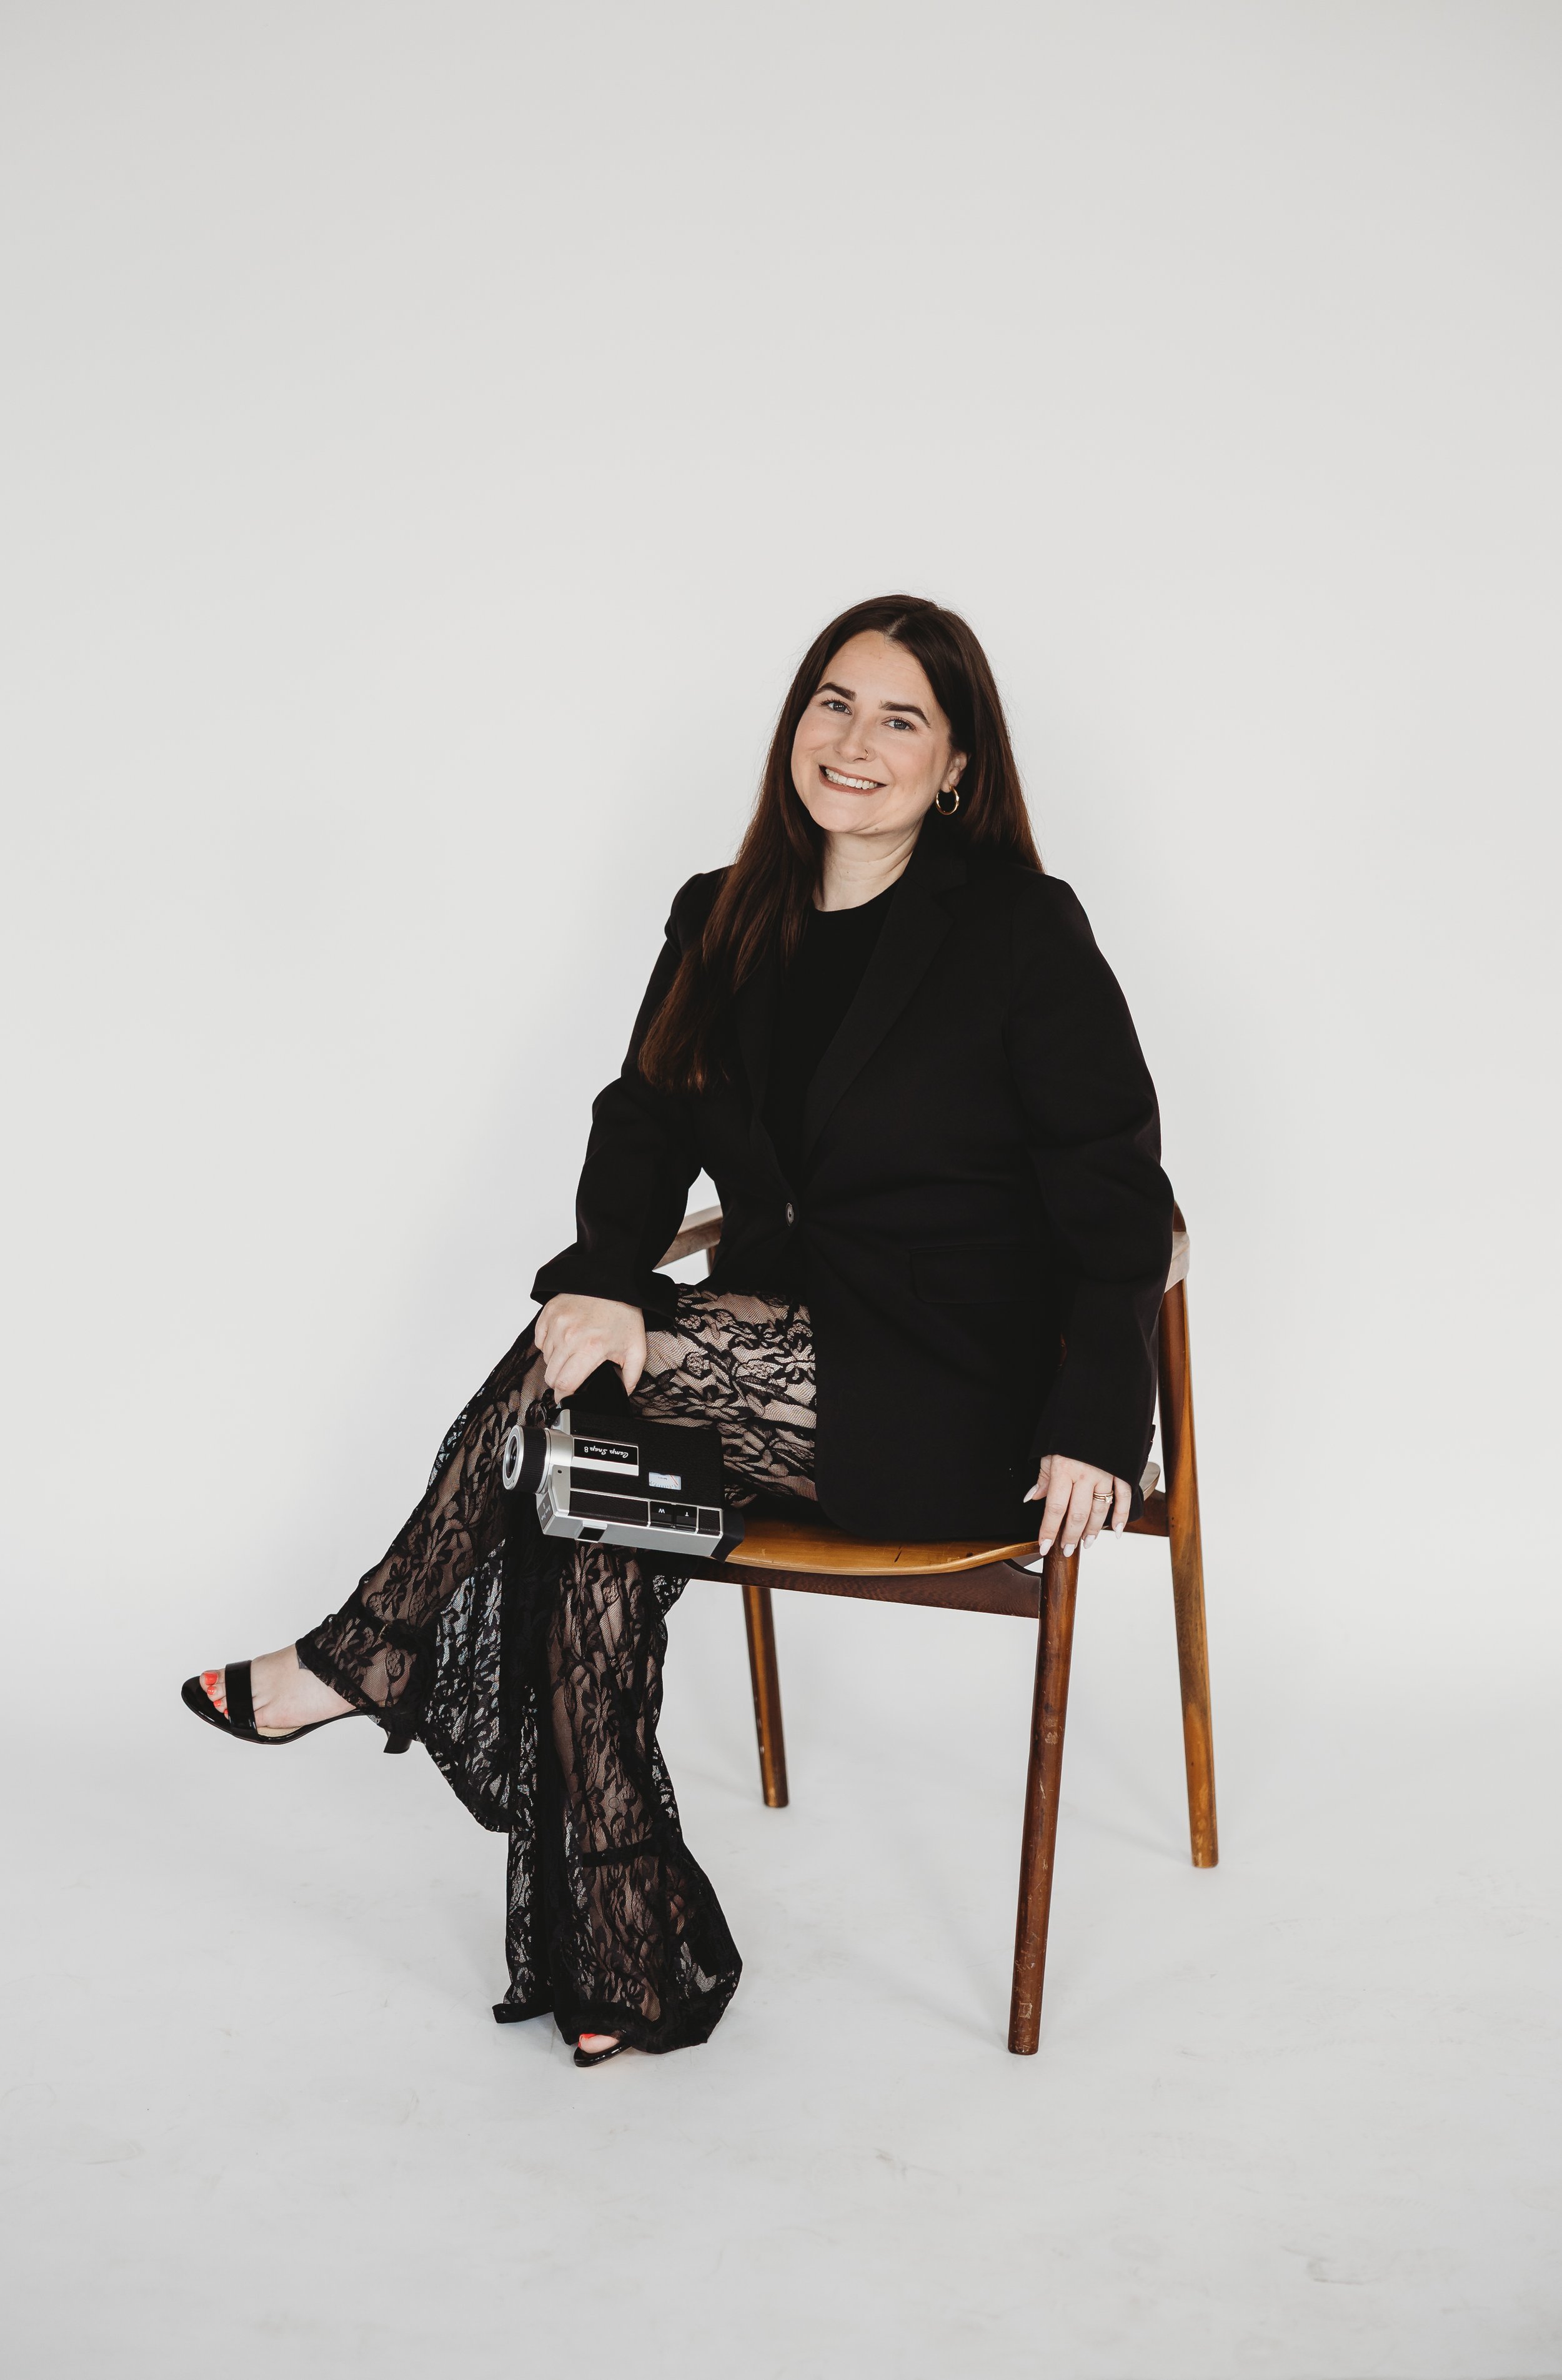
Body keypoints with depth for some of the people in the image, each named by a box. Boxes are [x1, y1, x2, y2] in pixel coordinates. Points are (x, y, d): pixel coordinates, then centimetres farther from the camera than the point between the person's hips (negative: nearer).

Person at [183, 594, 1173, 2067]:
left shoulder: (1021, 928, -6)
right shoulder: (725, 922, 10)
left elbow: (1116, 1196, -7)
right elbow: (644, 1122, 3)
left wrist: (1095, 1427, -17)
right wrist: (604, 1278, -19)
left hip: (952, 1396, -5)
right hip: (783, 1358, 6)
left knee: (582, 1375, -23)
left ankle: (362, 1660, -1)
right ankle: (628, 1966, -14)